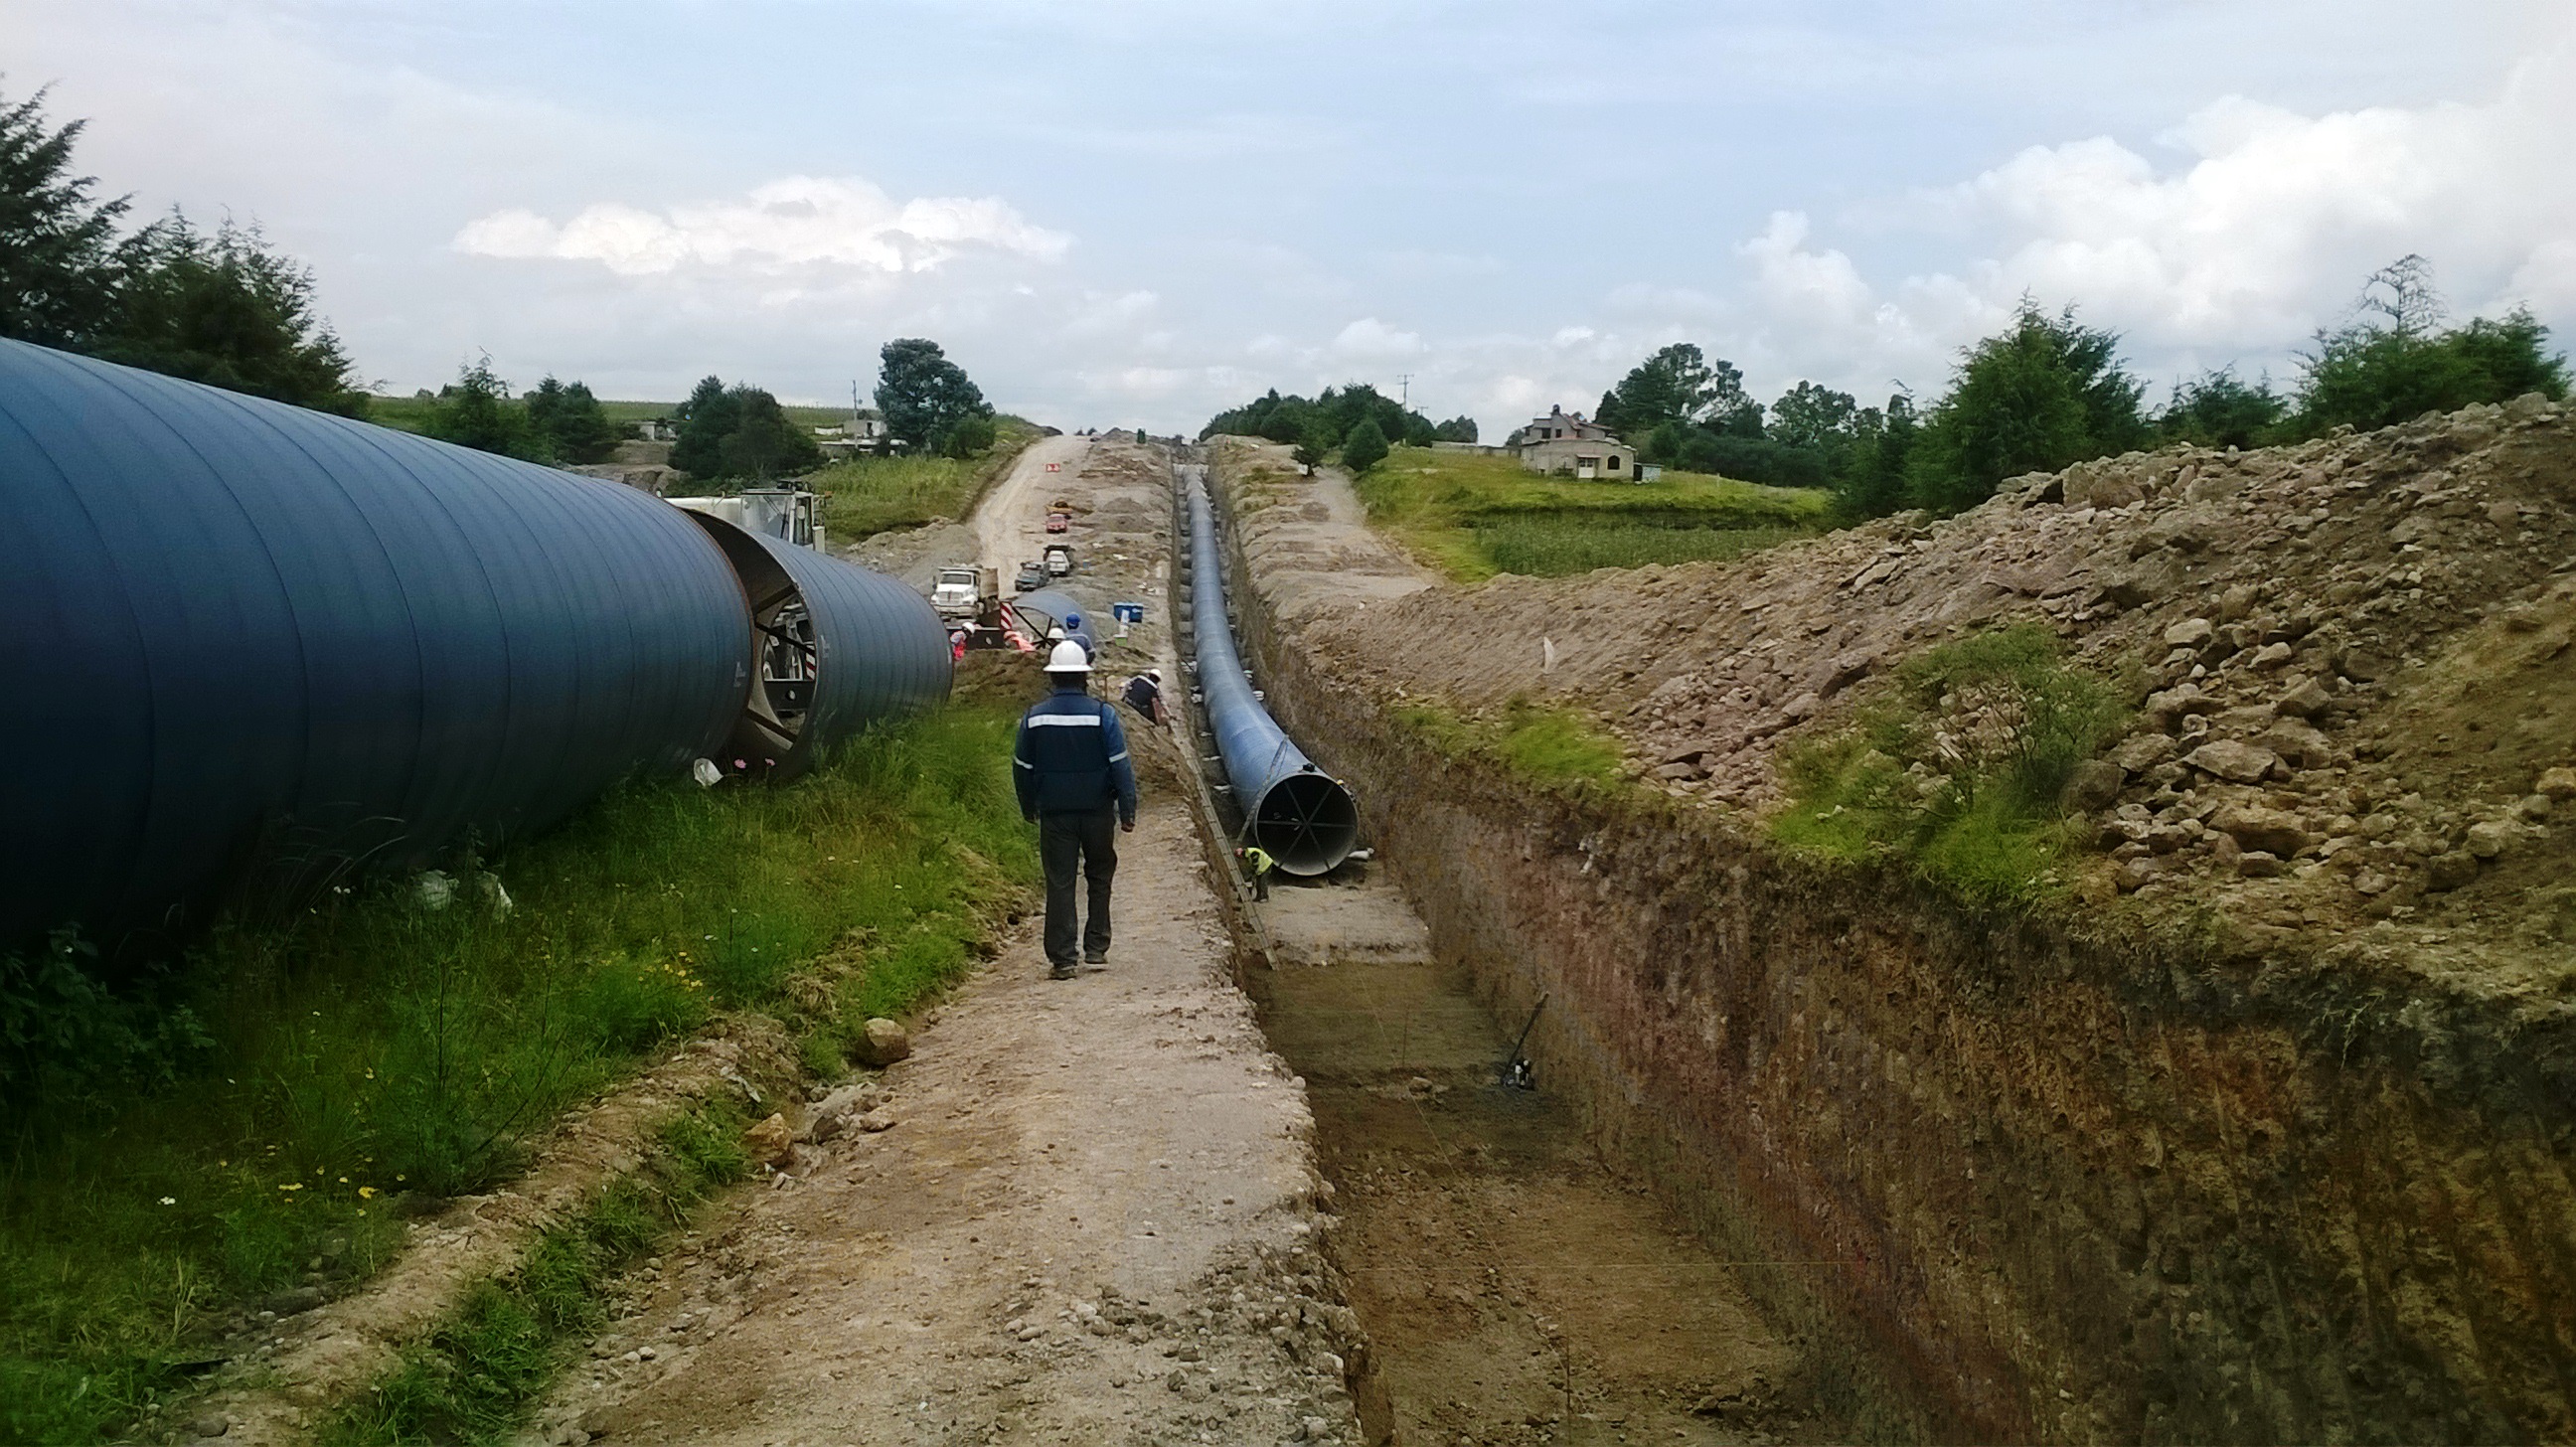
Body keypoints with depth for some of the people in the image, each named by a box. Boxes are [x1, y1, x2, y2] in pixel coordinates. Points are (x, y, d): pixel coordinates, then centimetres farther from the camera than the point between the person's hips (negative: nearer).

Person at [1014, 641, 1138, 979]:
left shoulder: (1034, 716, -2)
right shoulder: (1102, 714, -8)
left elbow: (1022, 769, 5)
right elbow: (1120, 766, -9)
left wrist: (1029, 809, 19)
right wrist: (1127, 811, -3)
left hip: (1054, 813, 1)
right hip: (1097, 811, -1)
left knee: (1059, 883, 3)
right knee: (1100, 876, 16)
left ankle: (1061, 959, 1)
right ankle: (1096, 947, 16)